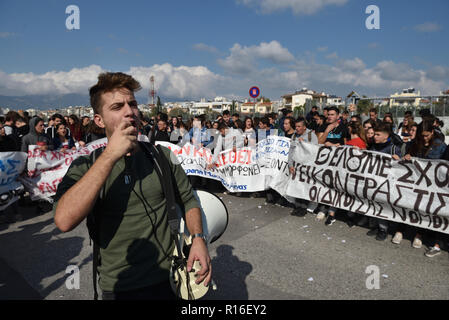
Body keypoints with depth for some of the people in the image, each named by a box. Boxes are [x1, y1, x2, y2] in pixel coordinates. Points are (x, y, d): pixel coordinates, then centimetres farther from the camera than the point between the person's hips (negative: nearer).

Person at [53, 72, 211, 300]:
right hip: (120, 288, -2)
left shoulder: (160, 155, -1)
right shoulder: (85, 167, -8)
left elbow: (188, 199, 7)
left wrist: (198, 239, -10)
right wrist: (110, 155, -27)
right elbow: (64, 221, -25)